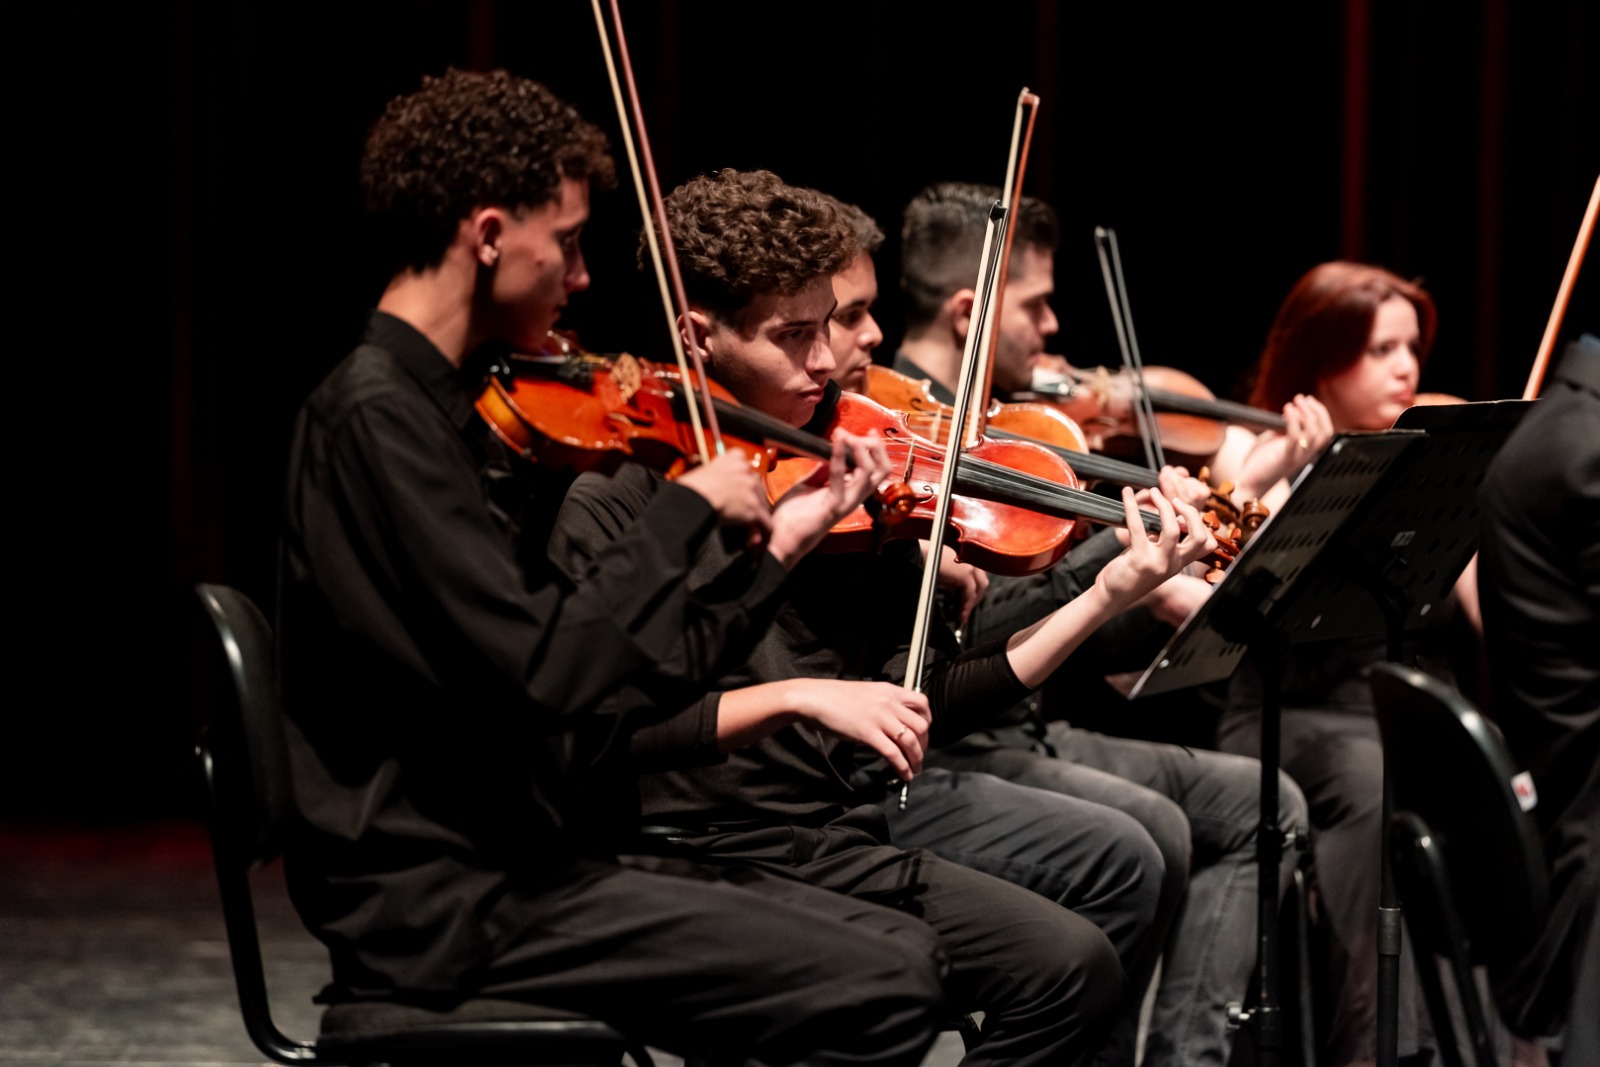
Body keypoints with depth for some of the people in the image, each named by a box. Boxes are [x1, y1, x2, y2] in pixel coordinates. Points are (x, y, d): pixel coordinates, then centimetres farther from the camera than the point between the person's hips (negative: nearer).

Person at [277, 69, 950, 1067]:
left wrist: (782, 540, 12)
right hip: (448, 905, -10)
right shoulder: (376, 417, -15)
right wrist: (689, 507, -13)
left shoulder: (445, 413, 15)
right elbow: (550, 671, -25)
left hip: (516, 861, 10)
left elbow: (626, 680, 13)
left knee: (899, 951, 5)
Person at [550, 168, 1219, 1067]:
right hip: (698, 857, -6)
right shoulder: (611, 498, -7)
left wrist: (1109, 596, 4)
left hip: (832, 842, 6)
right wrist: (797, 695, -24)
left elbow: (935, 702, 12)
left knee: (1075, 966, -11)